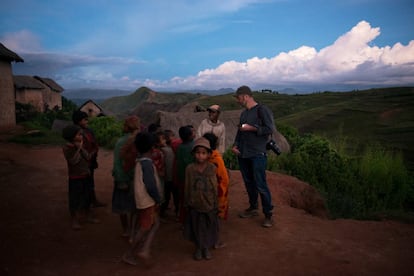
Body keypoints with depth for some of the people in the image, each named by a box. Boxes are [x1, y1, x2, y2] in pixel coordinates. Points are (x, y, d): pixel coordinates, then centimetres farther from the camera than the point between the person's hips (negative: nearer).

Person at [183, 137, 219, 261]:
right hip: (194, 204, 0)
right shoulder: (190, 168, -8)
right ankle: (198, 248, 33)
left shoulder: (212, 168, -9)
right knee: (197, 227, 13)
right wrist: (186, 203, 3)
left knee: (208, 227, 12)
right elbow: (187, 187, 0)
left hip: (208, 204, 0)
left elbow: (215, 186, -2)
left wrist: (215, 203, 0)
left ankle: (206, 248, 33)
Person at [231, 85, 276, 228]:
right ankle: (253, 208, 29)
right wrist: (235, 145, 9)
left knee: (261, 185, -5)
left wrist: (251, 128, -14)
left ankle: (268, 215, 7)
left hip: (257, 155, -7)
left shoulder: (262, 110, -8)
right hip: (243, 154, 7)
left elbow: (270, 129, -14)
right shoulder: (244, 113, 15)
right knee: (249, 183, 14)